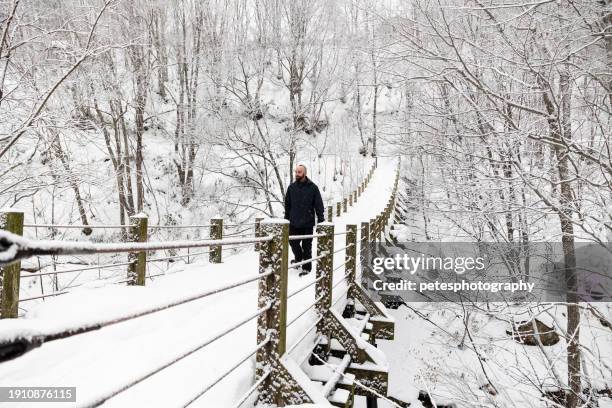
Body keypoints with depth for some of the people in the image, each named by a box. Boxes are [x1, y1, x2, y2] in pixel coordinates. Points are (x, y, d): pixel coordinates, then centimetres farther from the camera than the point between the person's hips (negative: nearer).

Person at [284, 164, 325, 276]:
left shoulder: (312, 187, -5)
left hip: (307, 223, -3)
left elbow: (319, 205, -4)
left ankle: (306, 267, 17)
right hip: (294, 223, 3)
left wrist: (321, 220, -7)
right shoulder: (291, 187, 4)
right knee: (293, 242, 11)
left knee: (306, 246, 3)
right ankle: (298, 257, 40)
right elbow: (287, 204, 11)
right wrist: (286, 219, 9)